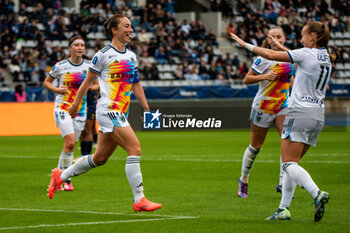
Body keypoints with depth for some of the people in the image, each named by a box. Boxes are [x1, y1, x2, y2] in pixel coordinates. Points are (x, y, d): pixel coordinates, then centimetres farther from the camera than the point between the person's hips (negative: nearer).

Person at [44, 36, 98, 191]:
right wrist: (56, 89, -10)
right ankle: (66, 180, -9)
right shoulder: (60, 66, -4)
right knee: (70, 142, -18)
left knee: (70, 145, 4)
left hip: (80, 109, 3)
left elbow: (97, 85, 13)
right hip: (63, 107, -3)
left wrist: (90, 87, -9)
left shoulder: (89, 65, 3)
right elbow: (46, 82, 9)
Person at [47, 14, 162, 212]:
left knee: (100, 158, 13)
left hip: (121, 114, 8)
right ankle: (139, 200, -15)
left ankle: (61, 176, 31)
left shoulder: (131, 56, 15)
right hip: (108, 111, -8)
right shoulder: (103, 54, -6)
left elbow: (136, 85, 21)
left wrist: (147, 109, 16)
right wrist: (76, 104, 9)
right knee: (135, 149, -17)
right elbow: (88, 80, 3)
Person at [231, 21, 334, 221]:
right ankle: (284, 208, 11)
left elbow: (271, 55, -9)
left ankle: (317, 194, -30)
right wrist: (281, 47, 35)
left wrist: (246, 44, 1)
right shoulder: (327, 58, 11)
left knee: (289, 163, -9)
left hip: (300, 112, -8)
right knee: (292, 163, 14)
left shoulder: (307, 54, -11)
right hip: (318, 116, 8)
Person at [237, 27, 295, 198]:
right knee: (255, 147, 5)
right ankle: (243, 181, 26)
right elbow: (246, 79, -10)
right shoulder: (263, 59, -11)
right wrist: (264, 76, -25)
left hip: (283, 106, 4)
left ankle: (282, 182, -14)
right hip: (263, 106, -4)